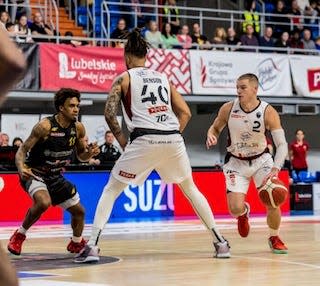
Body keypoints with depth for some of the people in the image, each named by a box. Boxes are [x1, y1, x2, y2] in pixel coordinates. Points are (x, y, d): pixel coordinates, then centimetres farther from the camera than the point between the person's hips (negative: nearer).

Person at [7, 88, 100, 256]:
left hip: (55, 177, 7)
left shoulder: (78, 128, -5)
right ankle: (19, 235, -11)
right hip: (34, 174, -7)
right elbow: (23, 149, -20)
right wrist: (21, 168, -40)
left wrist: (90, 153, -16)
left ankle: (76, 244, 42)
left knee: (79, 210, 12)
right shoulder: (45, 126, -23)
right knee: (44, 202, -35)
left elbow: (81, 156, 8)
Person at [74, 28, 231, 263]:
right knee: (190, 188, 23)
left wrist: (123, 141, 6)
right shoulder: (163, 78, 22)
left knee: (111, 189, 8)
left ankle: (92, 246, -4)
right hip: (173, 139, 4)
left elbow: (110, 113, -2)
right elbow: (185, 113, 17)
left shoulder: (124, 78, 10)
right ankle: (220, 242, 21)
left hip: (144, 140, -4)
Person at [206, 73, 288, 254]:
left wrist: (275, 169, -39)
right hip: (236, 162, 1)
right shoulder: (228, 109, -15)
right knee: (235, 209, -14)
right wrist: (211, 136, -21)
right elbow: (215, 127, 4)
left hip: (261, 159, -1)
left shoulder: (268, 112, -20)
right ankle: (244, 212, 28)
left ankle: (274, 238, 16)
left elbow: (282, 144, -23)